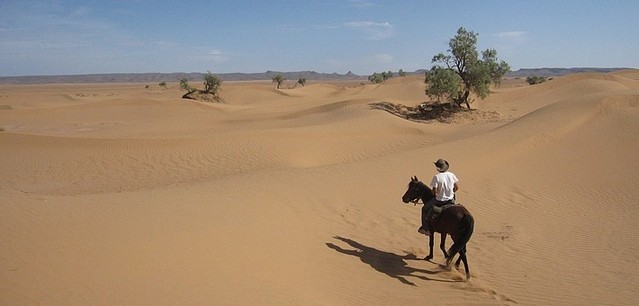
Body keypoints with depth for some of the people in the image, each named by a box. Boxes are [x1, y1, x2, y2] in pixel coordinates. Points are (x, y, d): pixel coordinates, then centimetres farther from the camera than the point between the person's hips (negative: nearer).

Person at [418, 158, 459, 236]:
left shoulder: (436, 177, -19)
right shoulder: (452, 175, -4)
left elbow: (434, 191, -19)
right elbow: (456, 187, 3)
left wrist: (434, 194, 3)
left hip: (439, 200, -5)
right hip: (450, 199, 5)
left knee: (425, 209, 14)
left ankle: (425, 228, 12)